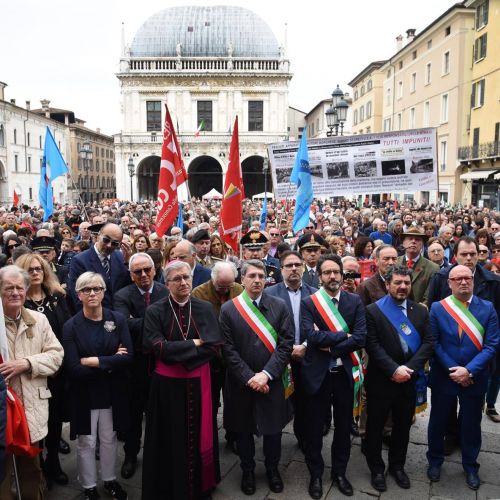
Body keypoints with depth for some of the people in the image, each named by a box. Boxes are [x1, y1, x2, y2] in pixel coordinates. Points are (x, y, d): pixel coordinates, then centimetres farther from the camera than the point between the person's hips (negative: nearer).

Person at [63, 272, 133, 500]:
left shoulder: (118, 319, -6)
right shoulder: (71, 326, -11)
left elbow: (128, 357, -14)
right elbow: (74, 369, -17)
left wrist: (94, 361, -19)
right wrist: (110, 362, -17)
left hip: (113, 391, 2)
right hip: (85, 393, -1)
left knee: (109, 439, 17)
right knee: (86, 443, 12)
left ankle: (110, 480, 39)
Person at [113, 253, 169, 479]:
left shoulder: (166, 293, -5)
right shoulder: (122, 296, -8)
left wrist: (138, 323, -19)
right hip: (135, 364, 0)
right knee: (133, 412, 16)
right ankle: (131, 456, 35)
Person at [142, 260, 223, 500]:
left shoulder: (205, 308, -1)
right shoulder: (155, 311, -7)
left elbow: (214, 345, -9)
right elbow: (157, 347, -17)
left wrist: (178, 352, -16)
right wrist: (193, 343, -15)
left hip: (198, 382, 2)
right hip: (167, 384, -2)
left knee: (198, 435, 14)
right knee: (170, 439, 10)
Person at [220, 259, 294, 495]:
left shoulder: (280, 306, -3)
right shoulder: (228, 309, -5)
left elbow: (286, 344, -7)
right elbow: (228, 349, -8)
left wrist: (266, 374, -16)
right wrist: (248, 377, -14)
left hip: (272, 382, 1)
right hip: (241, 383, 0)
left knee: (273, 429, 15)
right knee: (243, 430, 15)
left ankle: (272, 469, 40)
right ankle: (247, 471, 39)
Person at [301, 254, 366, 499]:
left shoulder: (355, 301, -1)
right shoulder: (309, 302, -7)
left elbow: (360, 338, -11)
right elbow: (311, 336, -20)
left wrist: (330, 348, -16)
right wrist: (343, 335, -16)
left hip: (345, 373, 2)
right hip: (317, 373, -2)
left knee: (343, 426, 16)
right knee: (315, 427, 12)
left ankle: (339, 472, 37)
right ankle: (316, 474, 32)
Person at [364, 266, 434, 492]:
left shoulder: (420, 311, 4)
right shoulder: (373, 311, -8)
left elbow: (428, 342, -3)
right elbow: (372, 346, -14)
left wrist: (409, 368, -14)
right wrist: (394, 369, -21)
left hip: (408, 380, 4)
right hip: (381, 380, -3)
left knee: (403, 425, 17)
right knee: (375, 426, 10)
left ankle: (397, 466, 37)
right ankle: (376, 469, 29)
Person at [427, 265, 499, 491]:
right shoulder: (437, 308, -6)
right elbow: (433, 343, -8)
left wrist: (469, 371, -18)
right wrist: (453, 370, -15)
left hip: (474, 378, 1)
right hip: (443, 377, 0)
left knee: (471, 424, 16)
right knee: (438, 421, 15)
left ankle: (470, 466, 38)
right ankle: (435, 461, 37)